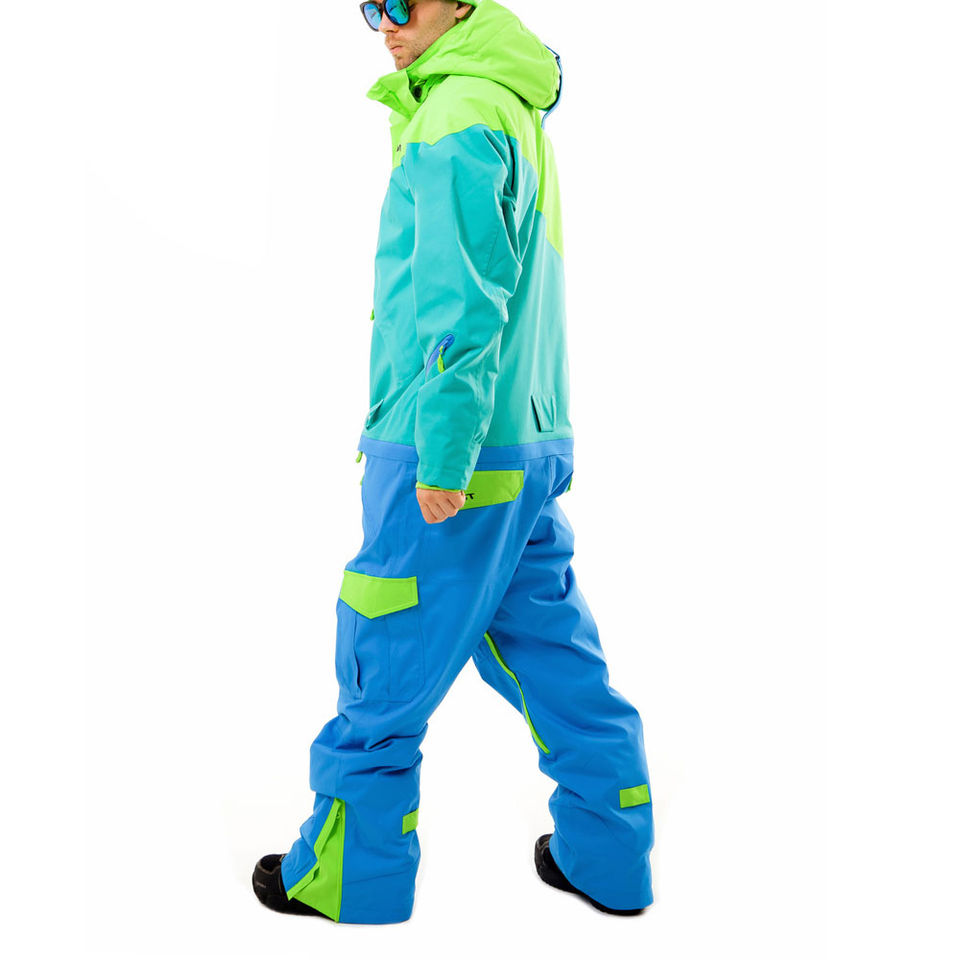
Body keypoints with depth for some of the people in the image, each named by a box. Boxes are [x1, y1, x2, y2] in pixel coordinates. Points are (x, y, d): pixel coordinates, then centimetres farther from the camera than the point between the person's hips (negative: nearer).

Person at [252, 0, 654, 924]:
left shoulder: (458, 120, -12)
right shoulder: (513, 111, 18)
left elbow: (463, 307, -19)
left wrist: (442, 458, -19)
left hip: (453, 461, -9)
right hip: (533, 443, 10)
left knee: (382, 668, 3)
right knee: (552, 650, 14)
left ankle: (347, 879, 18)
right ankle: (608, 856, 24)